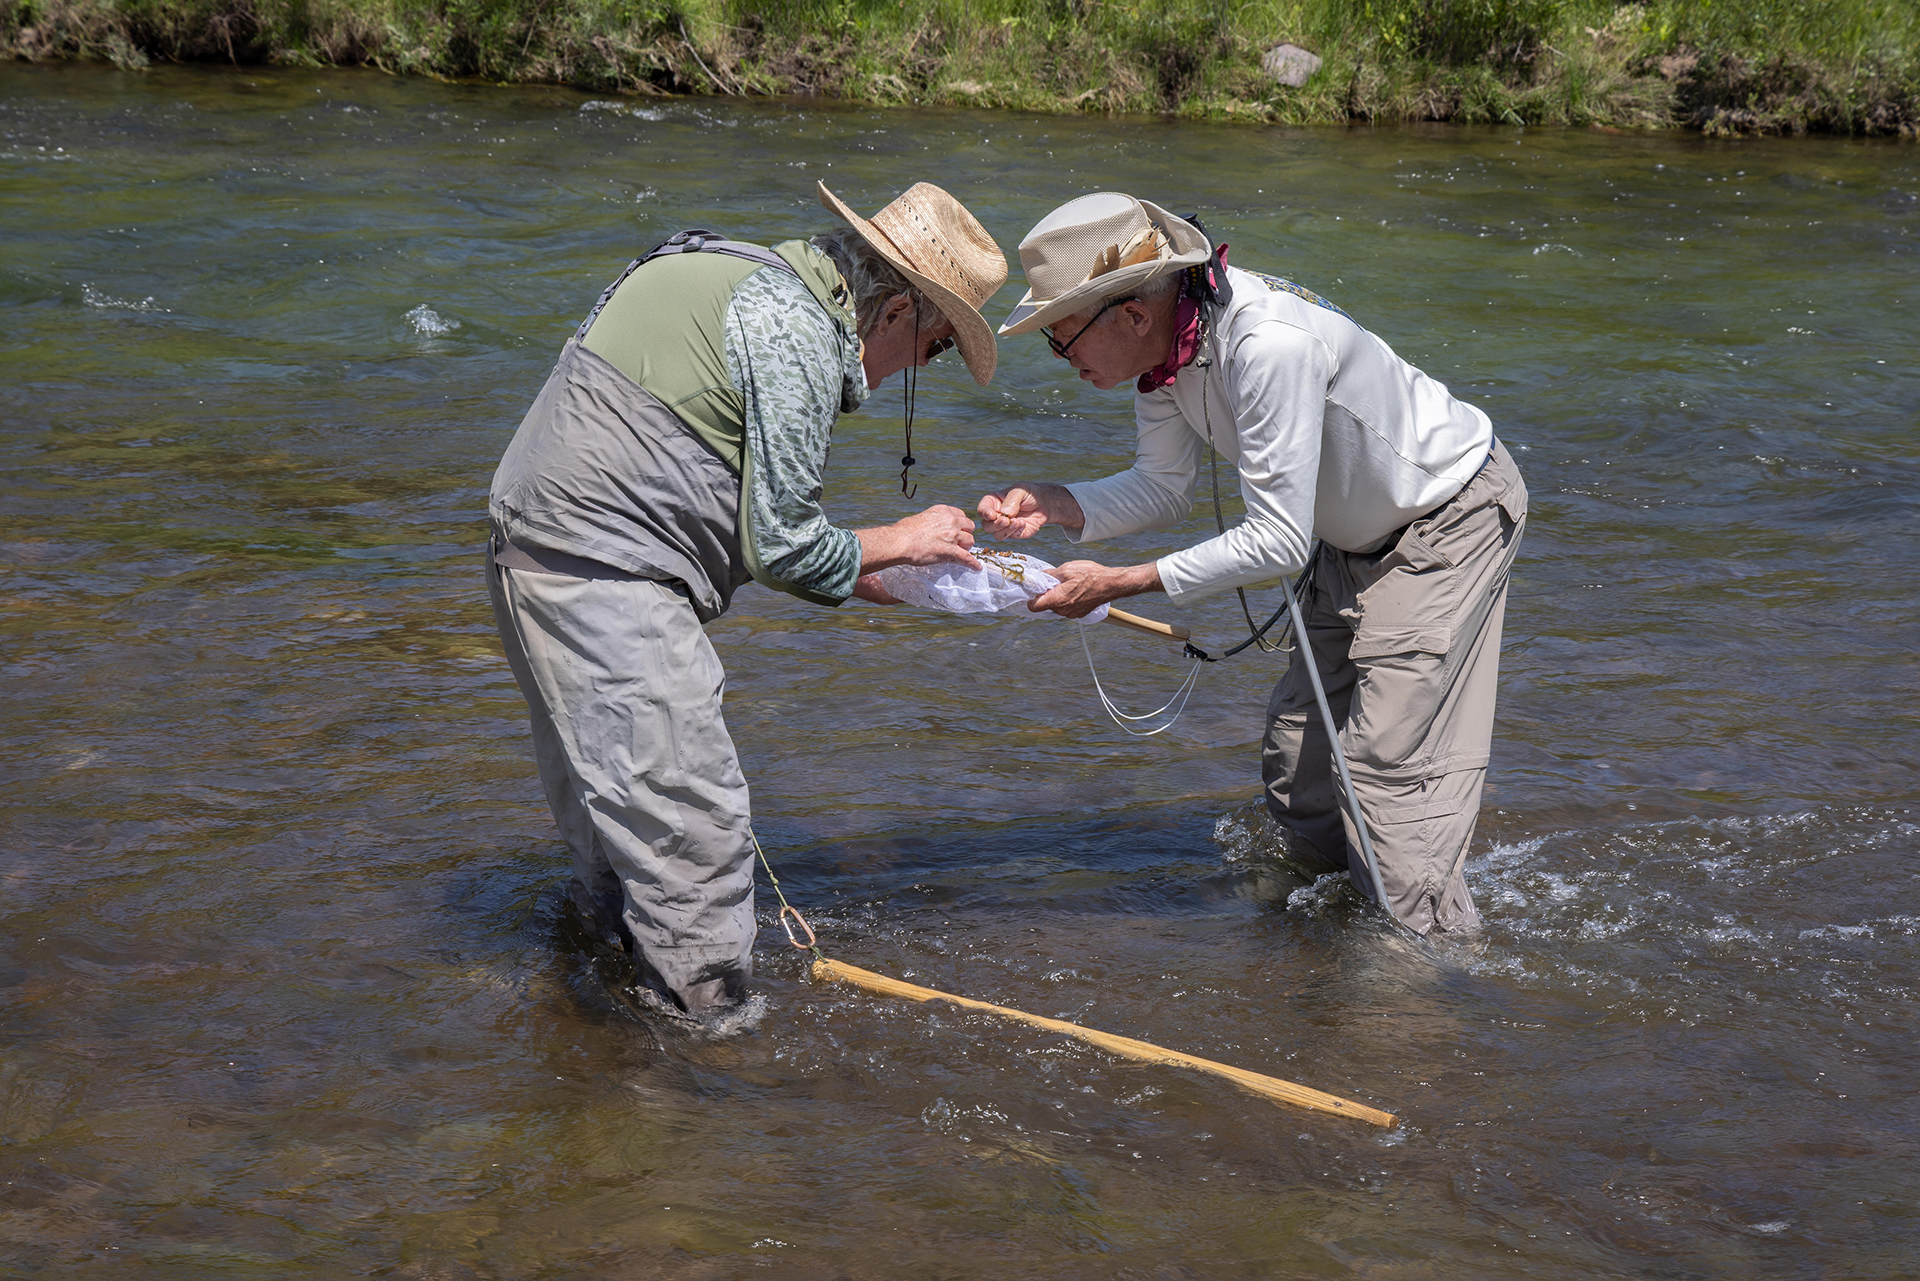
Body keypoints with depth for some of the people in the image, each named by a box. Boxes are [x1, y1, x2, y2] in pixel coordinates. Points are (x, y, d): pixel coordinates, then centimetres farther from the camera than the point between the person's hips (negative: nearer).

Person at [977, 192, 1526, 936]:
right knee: (1296, 757, 13)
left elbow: (1279, 542, -35)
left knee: (1387, 761, -12)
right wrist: (1054, 505, -17)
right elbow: (1164, 486, 1)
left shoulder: (1268, 345, -38)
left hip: (1452, 516, -9)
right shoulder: (1163, 343, -11)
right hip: (1362, 535, 9)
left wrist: (1123, 585, -32)